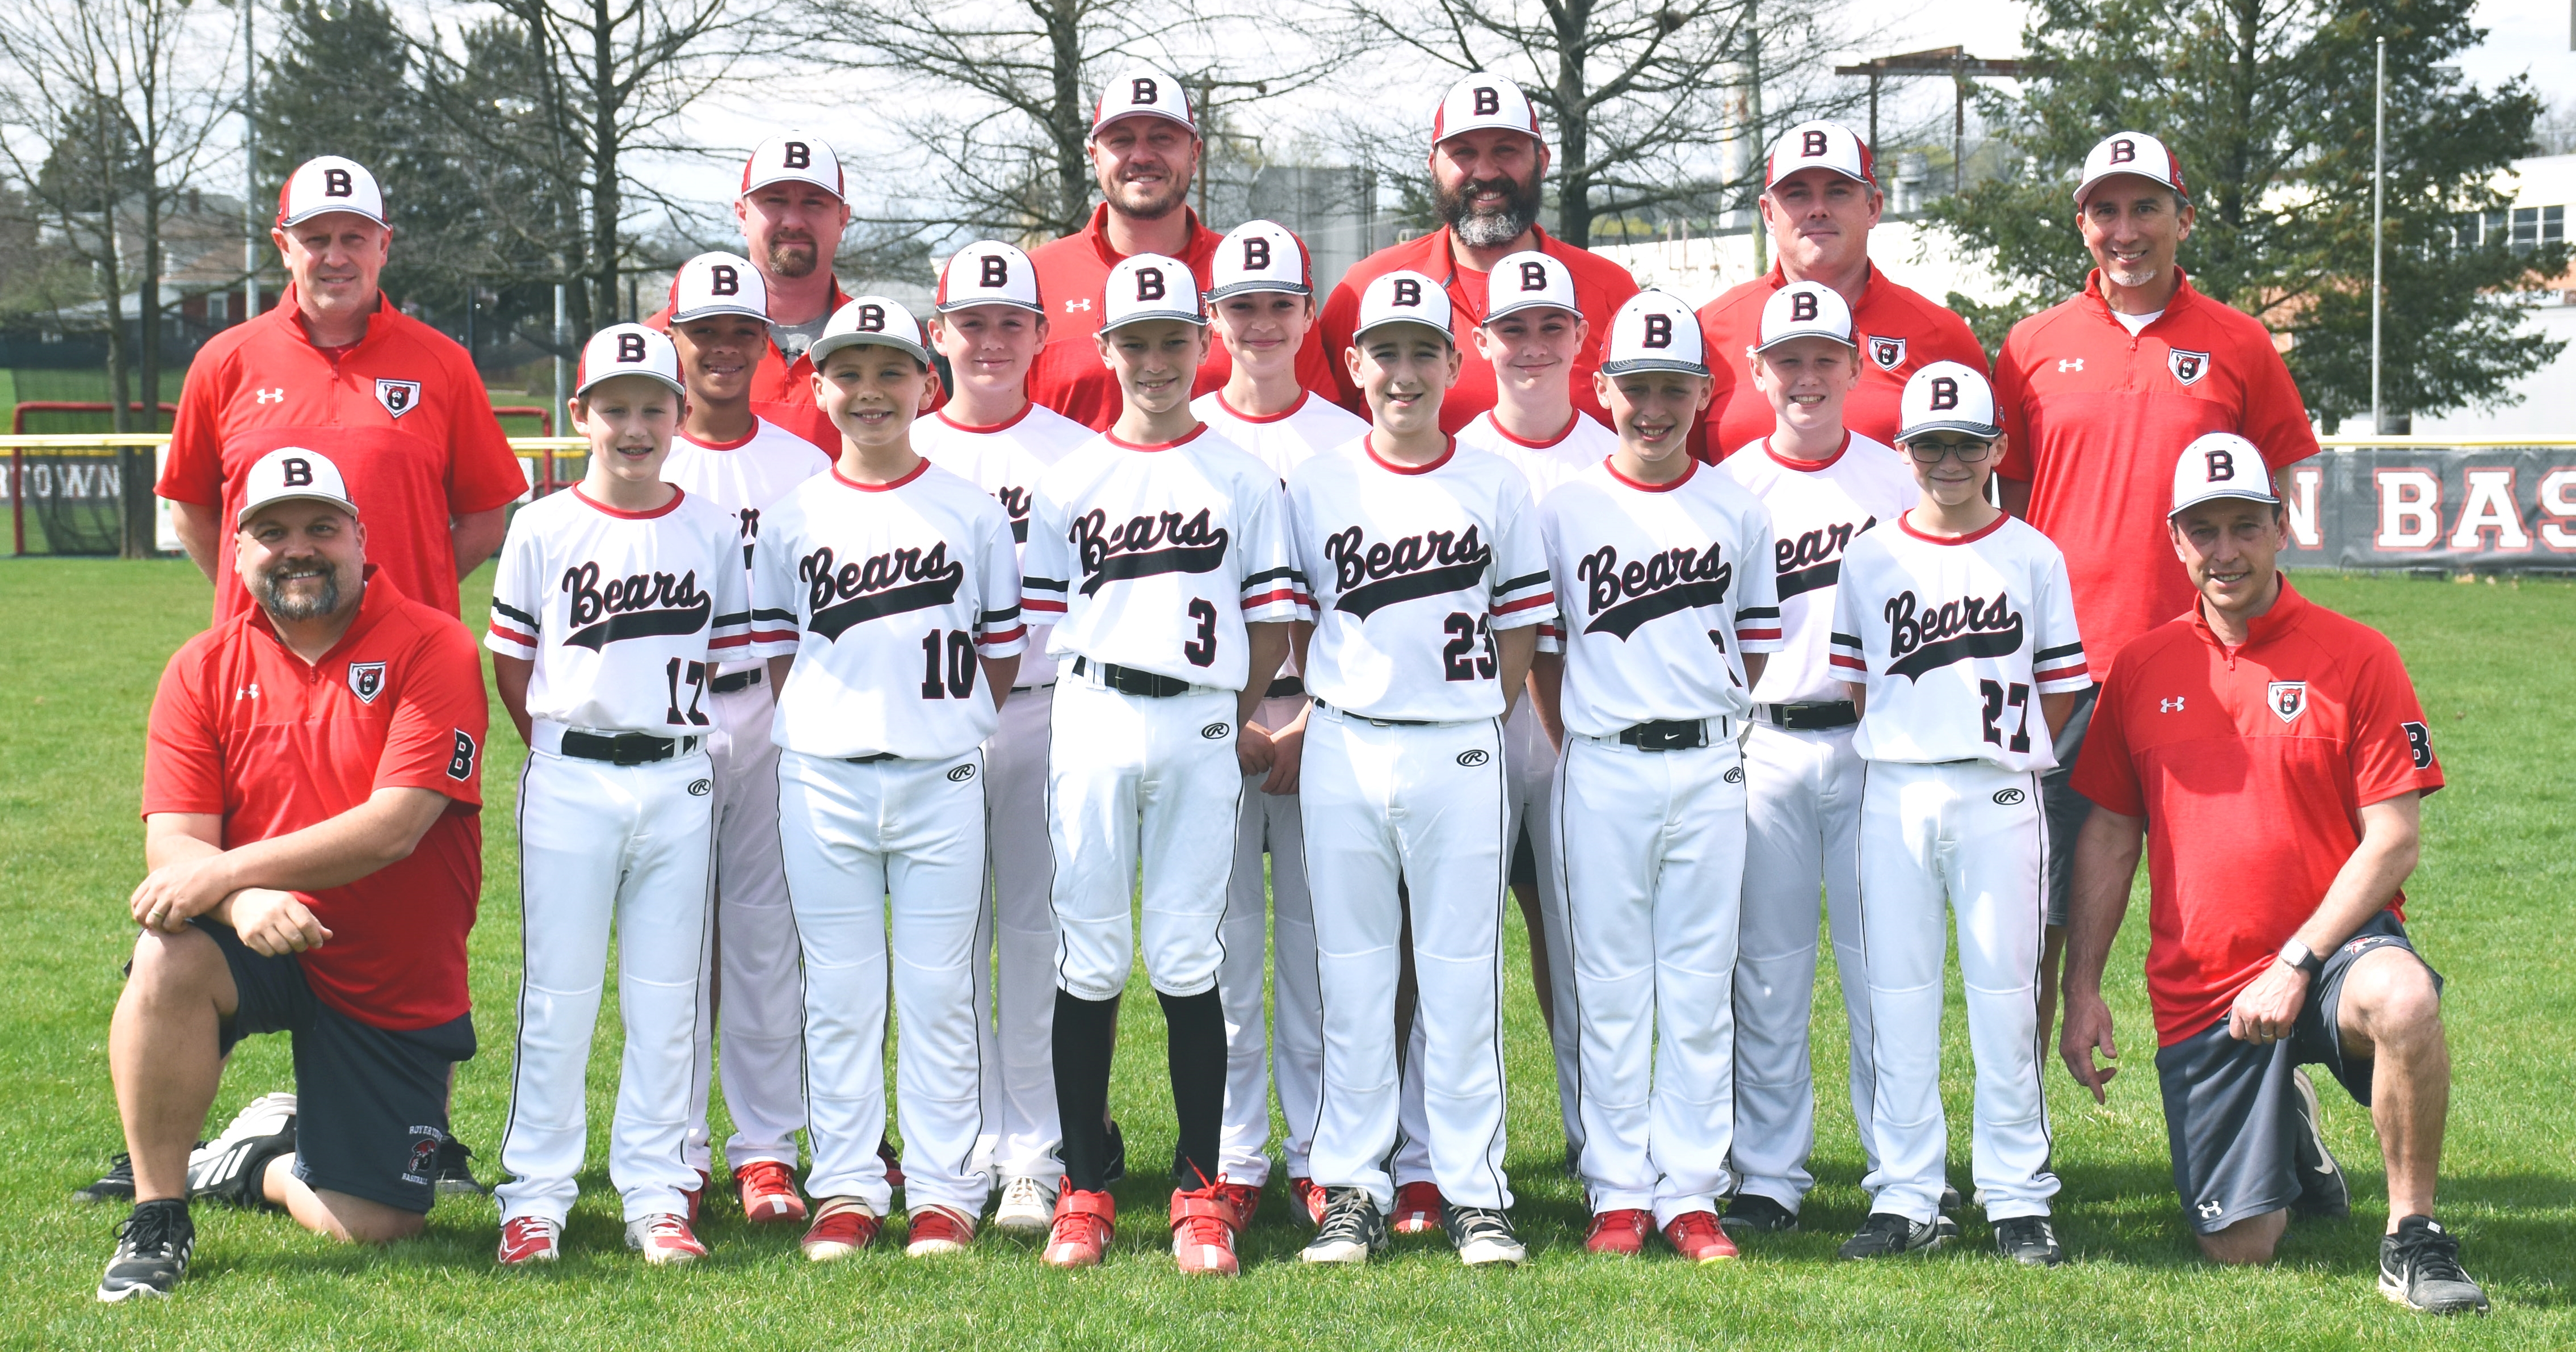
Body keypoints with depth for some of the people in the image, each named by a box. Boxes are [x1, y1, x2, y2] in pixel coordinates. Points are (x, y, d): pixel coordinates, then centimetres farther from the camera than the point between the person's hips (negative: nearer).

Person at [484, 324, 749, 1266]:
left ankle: (658, 1195, 12)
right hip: (568, 780, -1)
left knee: (666, 1000, 5)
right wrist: (565, 753, 4)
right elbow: (512, 664, 6)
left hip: (677, 782, 2)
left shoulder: (715, 533, 5)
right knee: (558, 995, 1)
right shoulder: (542, 528, 2)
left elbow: (719, 658, 10)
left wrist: (658, 723, 3)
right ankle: (535, 1196, 8)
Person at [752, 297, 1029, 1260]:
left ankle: (944, 1191, 10)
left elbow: (1001, 650, 7)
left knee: (939, 989, 3)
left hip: (941, 779, -1)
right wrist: (824, 737, 2)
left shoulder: (972, 512, 3)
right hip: (822, 781, 1)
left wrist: (953, 732, 2)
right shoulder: (793, 517, 6)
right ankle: (845, 1188, 13)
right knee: (838, 990, 5)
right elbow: (779, 651, 10)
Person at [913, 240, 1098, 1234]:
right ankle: (966, 1150, 13)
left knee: (1037, 934, -1)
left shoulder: (1077, 453, 6)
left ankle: (1037, 1157, 4)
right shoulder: (902, 454, 9)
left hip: (1043, 713, -2)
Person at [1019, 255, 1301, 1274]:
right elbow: (1044, 620, 9)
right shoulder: (1068, 482, 10)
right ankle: (1083, 1189, 6)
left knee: (1186, 961, -1)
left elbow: (1272, 618, 8)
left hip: (1202, 730, -1)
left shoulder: (1243, 477, 9)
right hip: (1092, 727, 1)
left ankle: (1201, 1192, 4)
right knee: (1089, 960, 0)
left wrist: (1232, 720, 1)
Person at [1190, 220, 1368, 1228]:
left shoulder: (1349, 443, 7)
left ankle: (1320, 1154, 7)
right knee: (1222, 936, 0)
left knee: (1316, 935, 1)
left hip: (1322, 715, 0)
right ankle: (1234, 1157, 8)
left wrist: (1312, 719, -9)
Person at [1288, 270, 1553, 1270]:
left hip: (1460, 750, -1)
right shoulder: (1313, 487, 7)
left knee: (1462, 979, 1)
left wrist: (1477, 722, 1)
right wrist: (1286, 730, -1)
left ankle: (1474, 1193, 7)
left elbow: (1519, 634, 8)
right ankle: (1351, 1189, 10)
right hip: (1343, 749, 1)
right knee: (1351, 977, 4)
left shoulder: (1499, 487, 6)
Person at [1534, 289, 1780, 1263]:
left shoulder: (1739, 514, 8)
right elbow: (1544, 654, 7)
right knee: (1608, 986, 2)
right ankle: (1618, 1191, 8)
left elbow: (1754, 651, 12)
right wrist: (1582, 750, 1)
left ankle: (1690, 1192, 8)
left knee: (1700, 989, 3)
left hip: (1709, 770, 1)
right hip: (1602, 771, -1)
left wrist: (1709, 732, 3)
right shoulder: (1563, 513, 3)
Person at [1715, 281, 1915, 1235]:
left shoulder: (1900, 479, 8)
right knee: (1767, 969, 3)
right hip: (1765, 749, 0)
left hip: (1874, 743, 0)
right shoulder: (1726, 485, 6)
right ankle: (1767, 1177, 11)